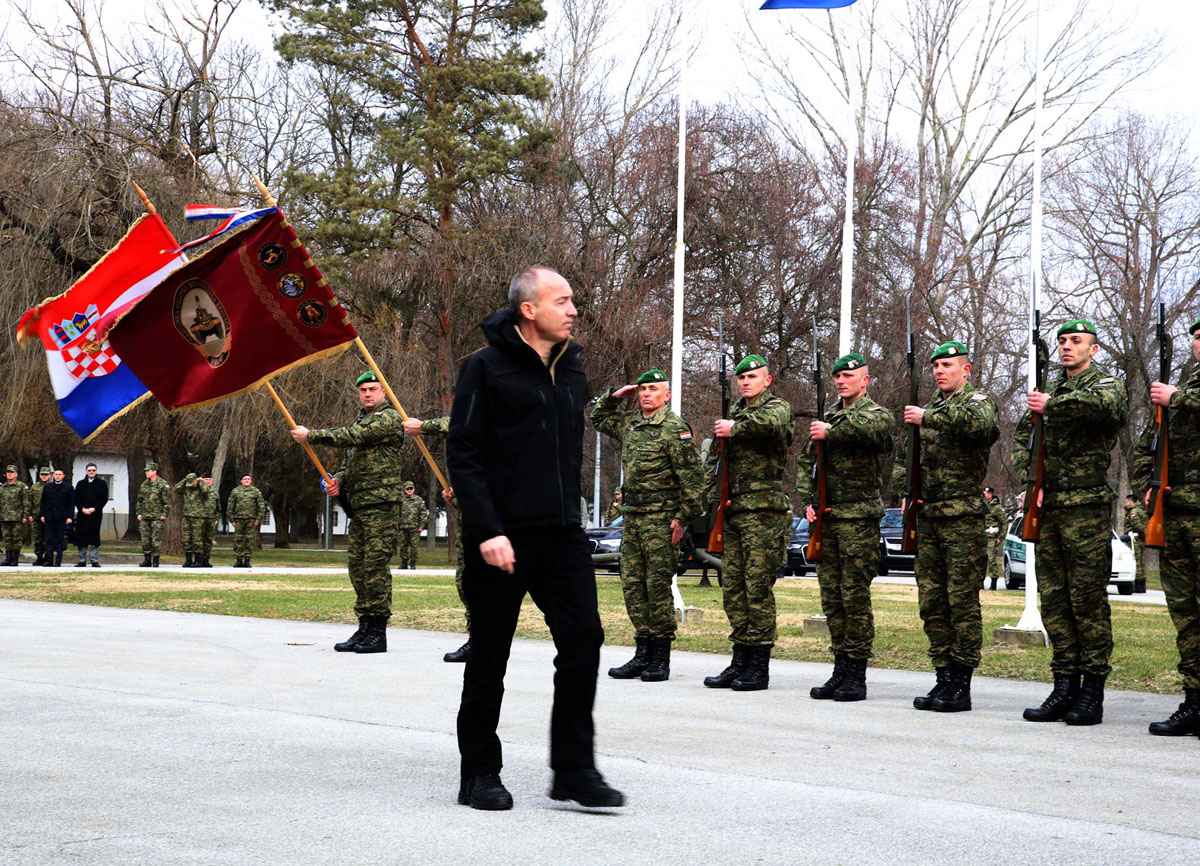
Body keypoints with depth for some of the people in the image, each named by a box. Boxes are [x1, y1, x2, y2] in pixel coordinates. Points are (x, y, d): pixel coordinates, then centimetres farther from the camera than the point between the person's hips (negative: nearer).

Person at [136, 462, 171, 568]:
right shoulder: (144, 484, 14)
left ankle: (156, 560, -1)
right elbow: (140, 500, 20)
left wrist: (164, 515, -12)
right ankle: (147, 560, 13)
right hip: (144, 517, 6)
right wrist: (139, 513, 12)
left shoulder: (163, 484, -5)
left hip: (157, 518, -6)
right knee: (145, 539, 6)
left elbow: (167, 502, -7)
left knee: (156, 539, -6)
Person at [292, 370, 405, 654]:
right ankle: (364, 628, 13)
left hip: (382, 505, -9)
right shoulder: (360, 421, 23)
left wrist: (310, 435, -9)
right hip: (358, 506, 9)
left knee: (375, 566, -10)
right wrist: (339, 481, 7)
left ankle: (378, 633, -8)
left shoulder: (389, 418, -6)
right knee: (357, 566, 8)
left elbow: (350, 437, -16)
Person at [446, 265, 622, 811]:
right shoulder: (487, 368, -7)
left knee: (583, 639, -5)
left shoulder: (571, 370, 14)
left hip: (562, 535, 6)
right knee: (489, 657, 3)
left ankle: (575, 769, 1)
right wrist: (487, 530, -19)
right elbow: (462, 454, -11)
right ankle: (480, 775, 14)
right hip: (502, 538, -5)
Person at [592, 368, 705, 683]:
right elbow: (598, 418, 34)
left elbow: (691, 477, -12)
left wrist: (683, 518, -17)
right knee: (632, 585, 7)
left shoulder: (674, 428, -8)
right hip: (632, 516, 8)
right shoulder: (630, 423, 15)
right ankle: (642, 654, 12)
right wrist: (614, 396, 16)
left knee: (658, 586, -6)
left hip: (661, 517, -8)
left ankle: (661, 658, -1)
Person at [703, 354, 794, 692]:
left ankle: (759, 666, -5)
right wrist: (715, 495, 8)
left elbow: (771, 423, -28)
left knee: (758, 587, -8)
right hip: (734, 510, 8)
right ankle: (740, 661, 13)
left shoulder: (777, 407, -1)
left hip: (763, 509, -7)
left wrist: (735, 428, -14)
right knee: (733, 587, 7)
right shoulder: (735, 412, 20)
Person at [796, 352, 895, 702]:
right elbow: (806, 461, 17)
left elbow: (863, 427, -28)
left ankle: (856, 676, -3)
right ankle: (840, 670, 14)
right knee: (831, 596, 7)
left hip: (859, 518, -7)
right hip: (826, 517, 7)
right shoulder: (829, 416, 18)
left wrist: (829, 433, -15)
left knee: (855, 595, -6)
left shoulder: (877, 414, -2)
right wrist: (808, 500, 3)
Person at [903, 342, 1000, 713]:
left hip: (964, 518, -7)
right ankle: (943, 679, 12)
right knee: (932, 602, 6)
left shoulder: (977, 401, -2)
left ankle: (961, 686, -5)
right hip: (929, 517, 8)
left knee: (963, 601, -6)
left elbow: (983, 425, -28)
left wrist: (928, 418, -22)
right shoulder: (932, 407, 20)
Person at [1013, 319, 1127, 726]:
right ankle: (1064, 688, 9)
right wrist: (1030, 472, 3)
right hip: (1049, 508, 6)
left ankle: (1092, 694, -4)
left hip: (1088, 508, -6)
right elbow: (1021, 440, 22)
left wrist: (1053, 404, -23)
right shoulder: (1050, 391, 20)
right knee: (1053, 598, 5)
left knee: (1088, 598, -7)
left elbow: (1105, 404, -25)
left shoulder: (1107, 384, 1)